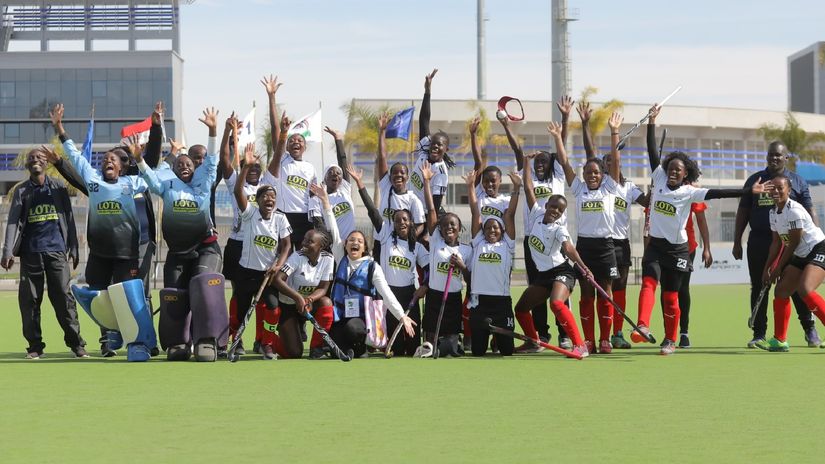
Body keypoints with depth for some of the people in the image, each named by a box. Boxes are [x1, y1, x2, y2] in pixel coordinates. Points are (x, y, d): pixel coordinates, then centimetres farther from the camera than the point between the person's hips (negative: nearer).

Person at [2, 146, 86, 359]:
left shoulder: (59, 187, 10)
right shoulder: (22, 191, 8)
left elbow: (69, 219, 11)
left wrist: (73, 249, 5)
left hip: (56, 250, -1)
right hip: (30, 252, 1)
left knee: (63, 297, -6)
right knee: (29, 299, 0)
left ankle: (76, 343, -2)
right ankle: (35, 345, 8)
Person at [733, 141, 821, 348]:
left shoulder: (797, 182, 7)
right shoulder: (754, 181, 11)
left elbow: (809, 212, 5)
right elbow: (743, 212, 13)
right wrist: (737, 242, 9)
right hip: (759, 243, 2)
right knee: (759, 289, 4)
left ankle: (810, 331, 12)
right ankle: (759, 335, 11)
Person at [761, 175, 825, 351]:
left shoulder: (794, 210, -21)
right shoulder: (773, 213, 6)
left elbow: (793, 244, -16)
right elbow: (777, 242, 15)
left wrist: (779, 268, -7)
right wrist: (767, 268, 10)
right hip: (800, 256, 10)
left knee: (805, 289, -29)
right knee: (780, 291, 5)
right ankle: (780, 341, 14)